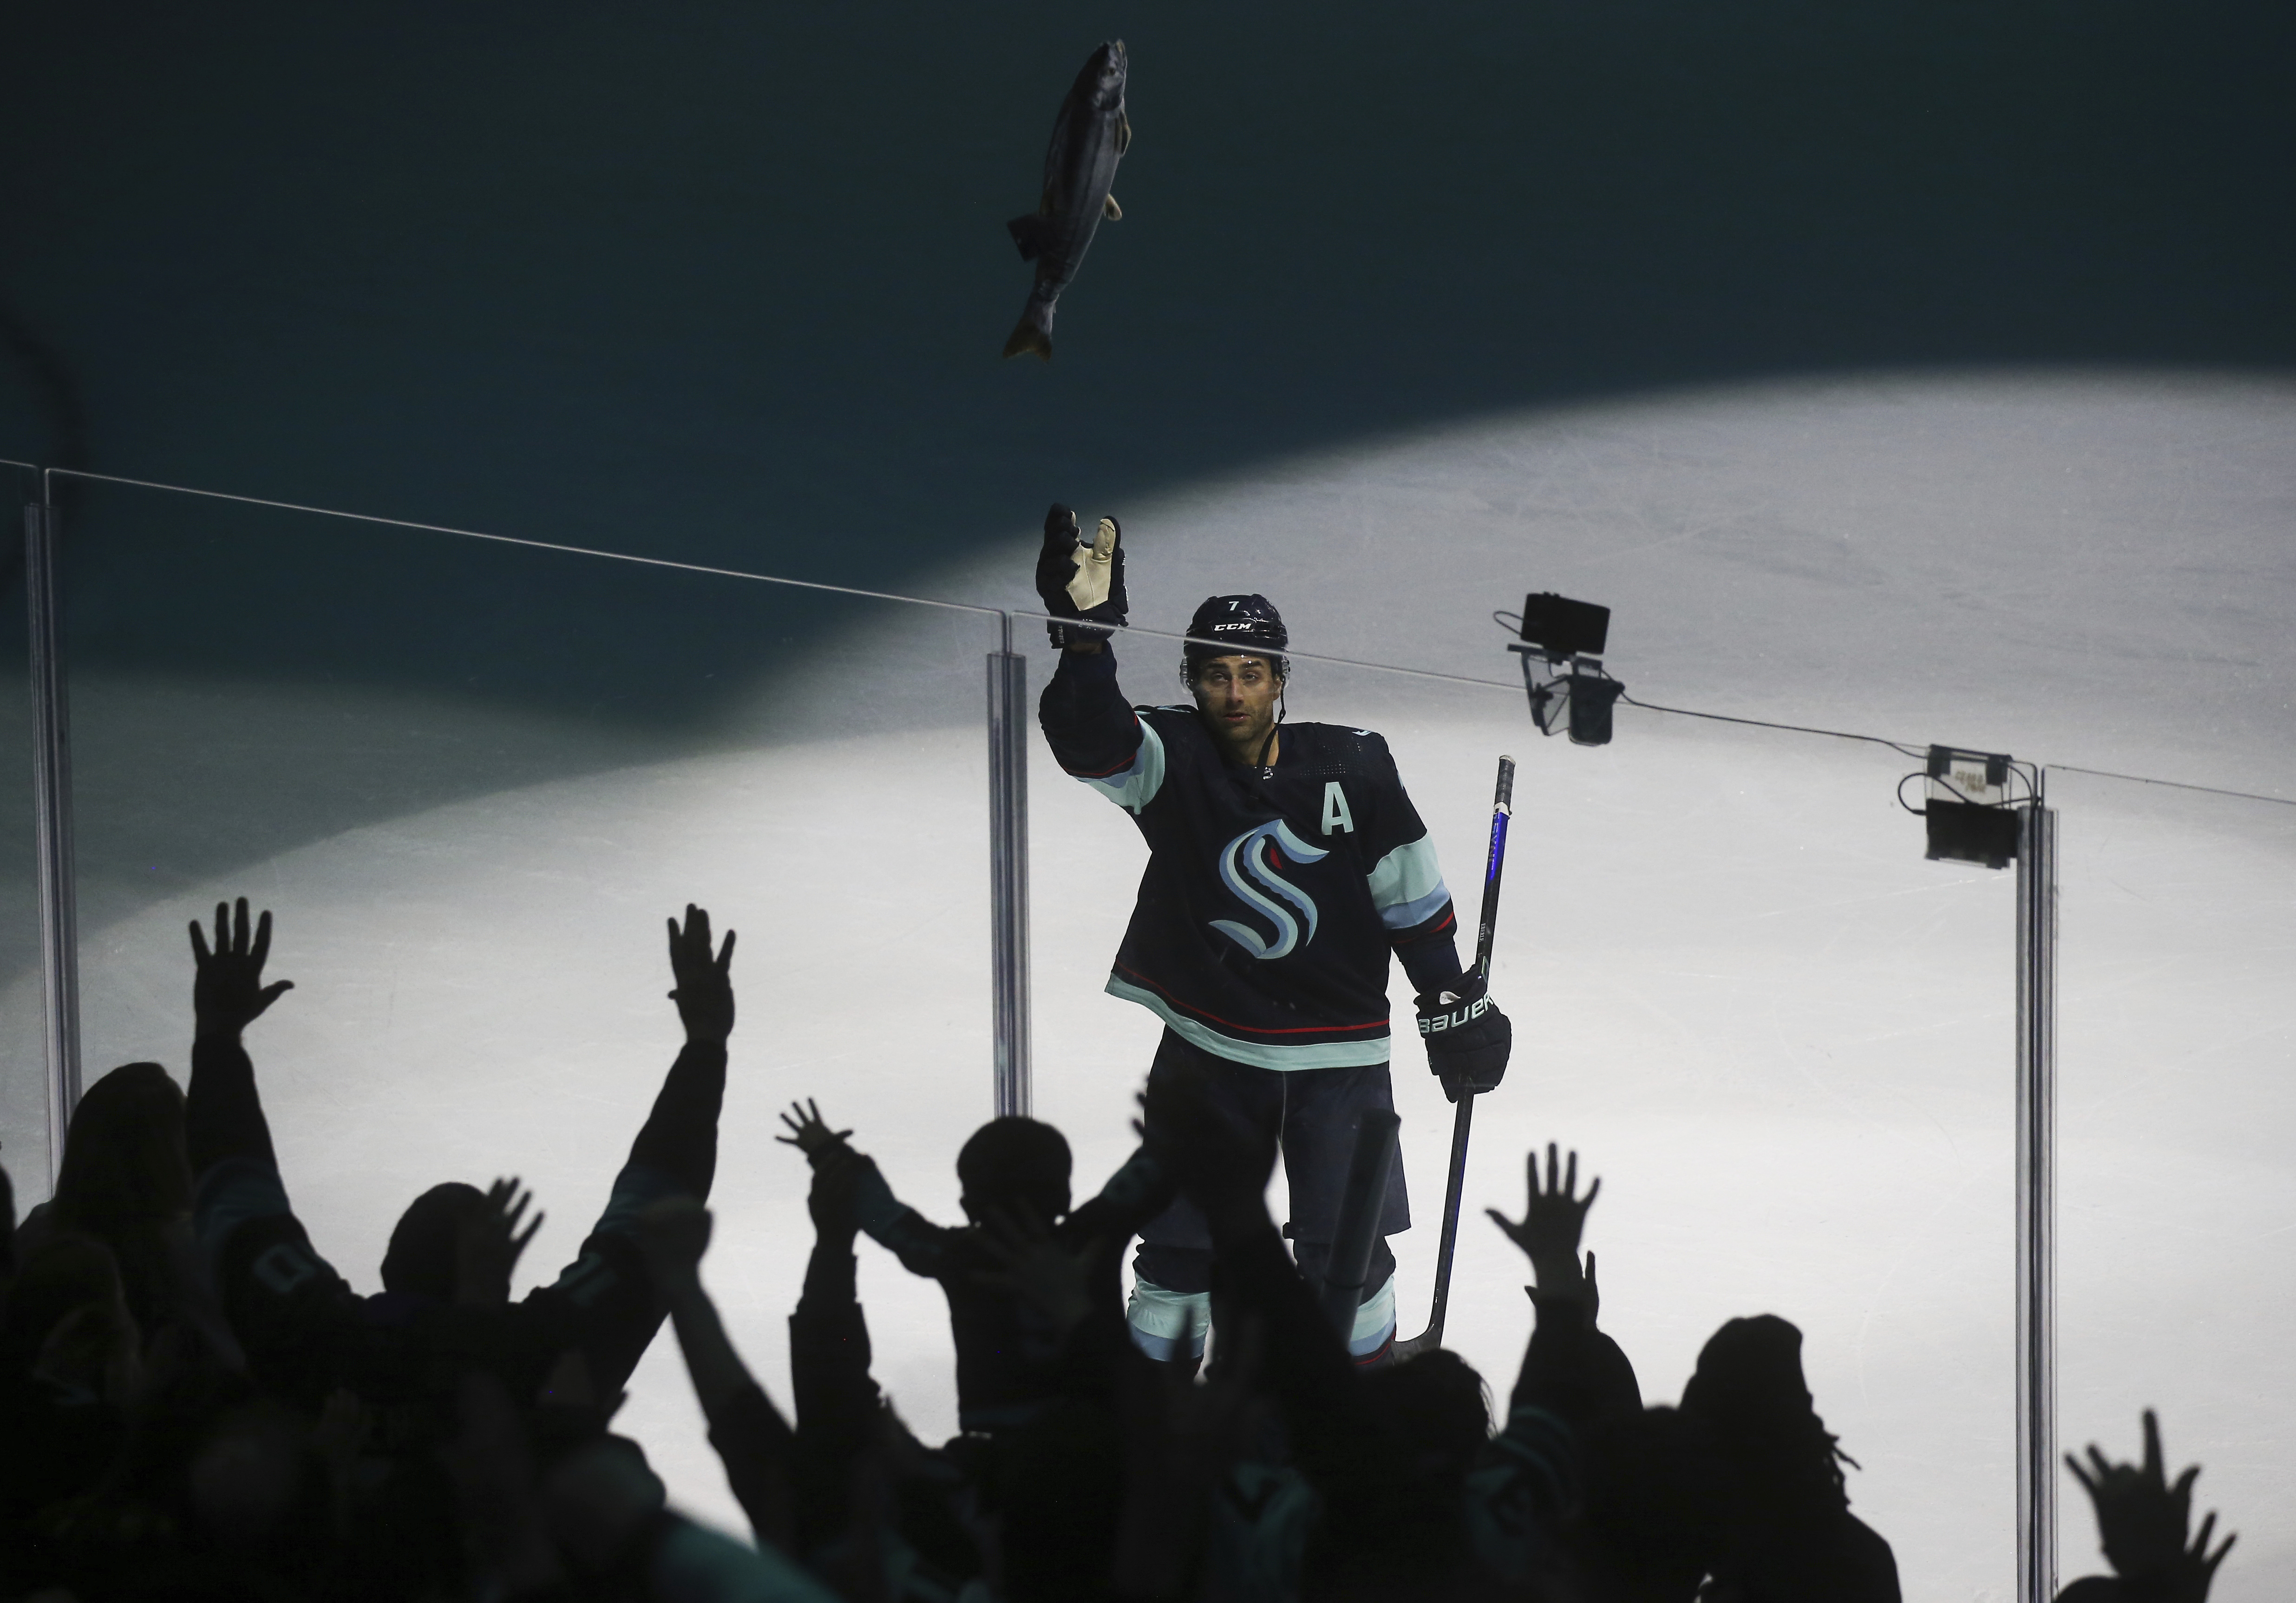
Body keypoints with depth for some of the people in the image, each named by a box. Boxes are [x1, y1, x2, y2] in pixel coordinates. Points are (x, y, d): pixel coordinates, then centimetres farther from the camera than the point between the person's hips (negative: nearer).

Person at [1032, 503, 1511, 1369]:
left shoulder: (1350, 768, -5)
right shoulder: (1173, 762, -8)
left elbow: (1412, 893, 3)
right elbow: (1088, 742, -28)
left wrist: (1454, 1003, 4)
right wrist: (1086, 632, -43)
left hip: (1336, 1055, 0)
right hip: (1210, 1046, 0)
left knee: (1342, 1253, 4)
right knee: (1181, 1248, 5)